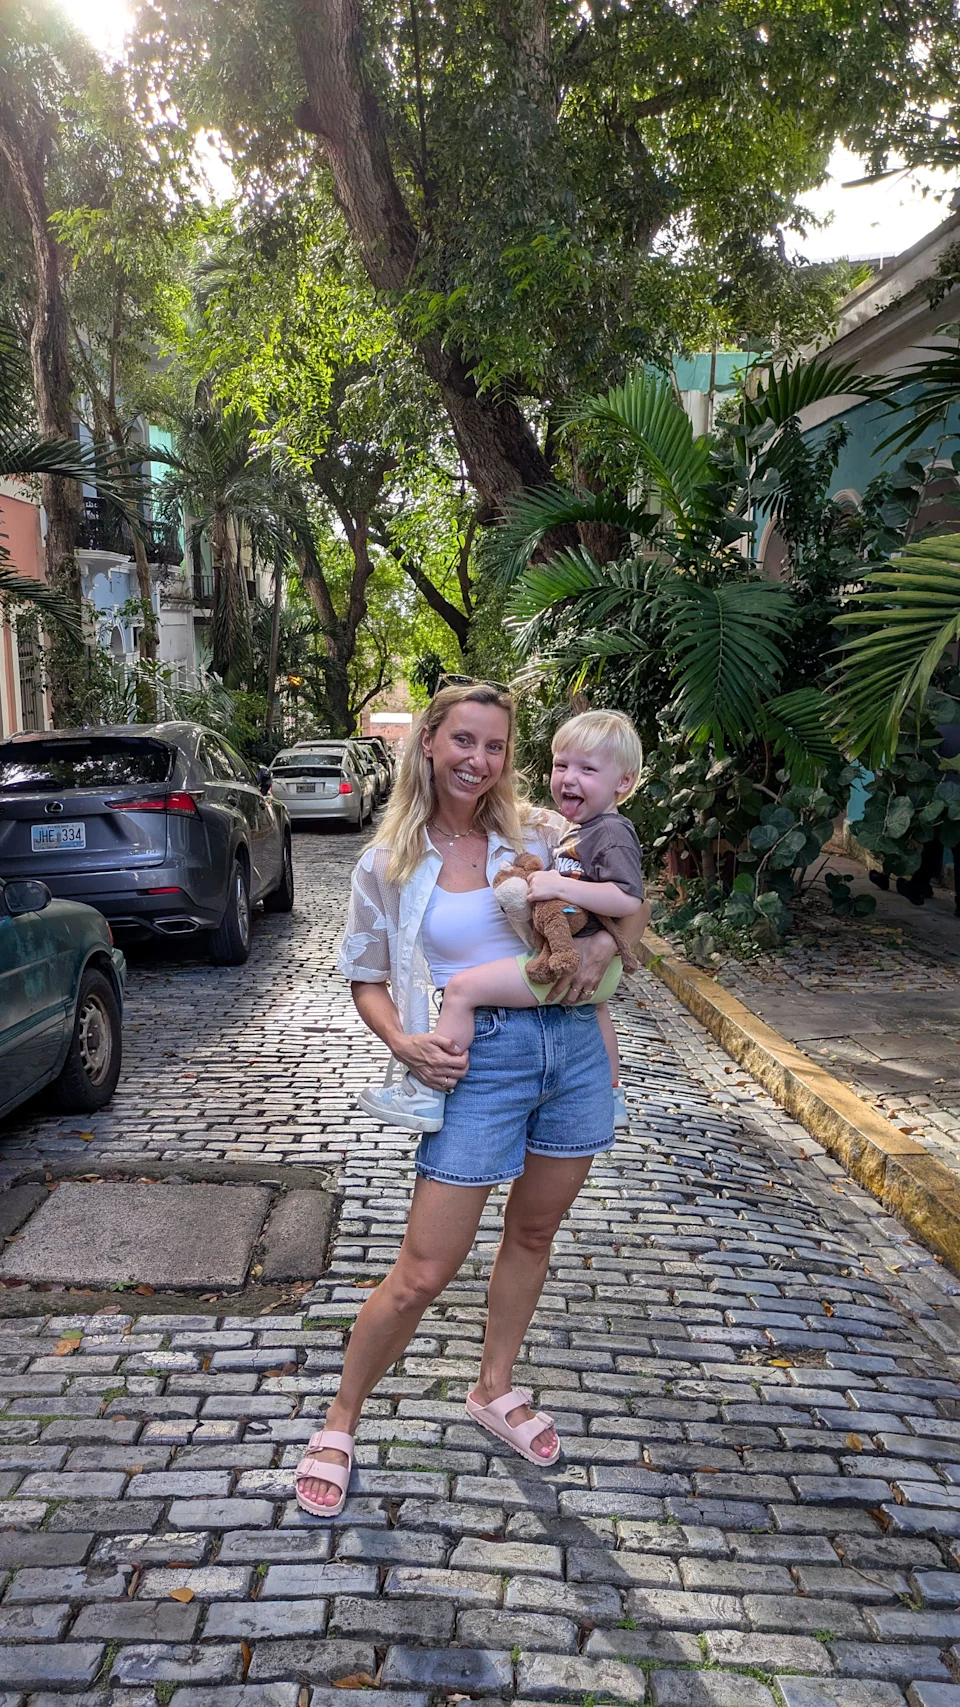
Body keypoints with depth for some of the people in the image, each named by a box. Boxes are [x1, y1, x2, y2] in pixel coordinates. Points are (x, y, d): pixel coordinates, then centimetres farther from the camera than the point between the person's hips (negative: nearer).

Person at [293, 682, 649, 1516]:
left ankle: (494, 1390, 42)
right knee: (423, 1273, -1)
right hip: (479, 1061, -3)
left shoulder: (540, 832, 2)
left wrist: (605, 940, -10)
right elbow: (367, 979, 7)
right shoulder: (388, 864, -1)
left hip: (573, 1046, 3)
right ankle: (339, 1425, 23)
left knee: (533, 1234, 19)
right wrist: (403, 1041, -12)